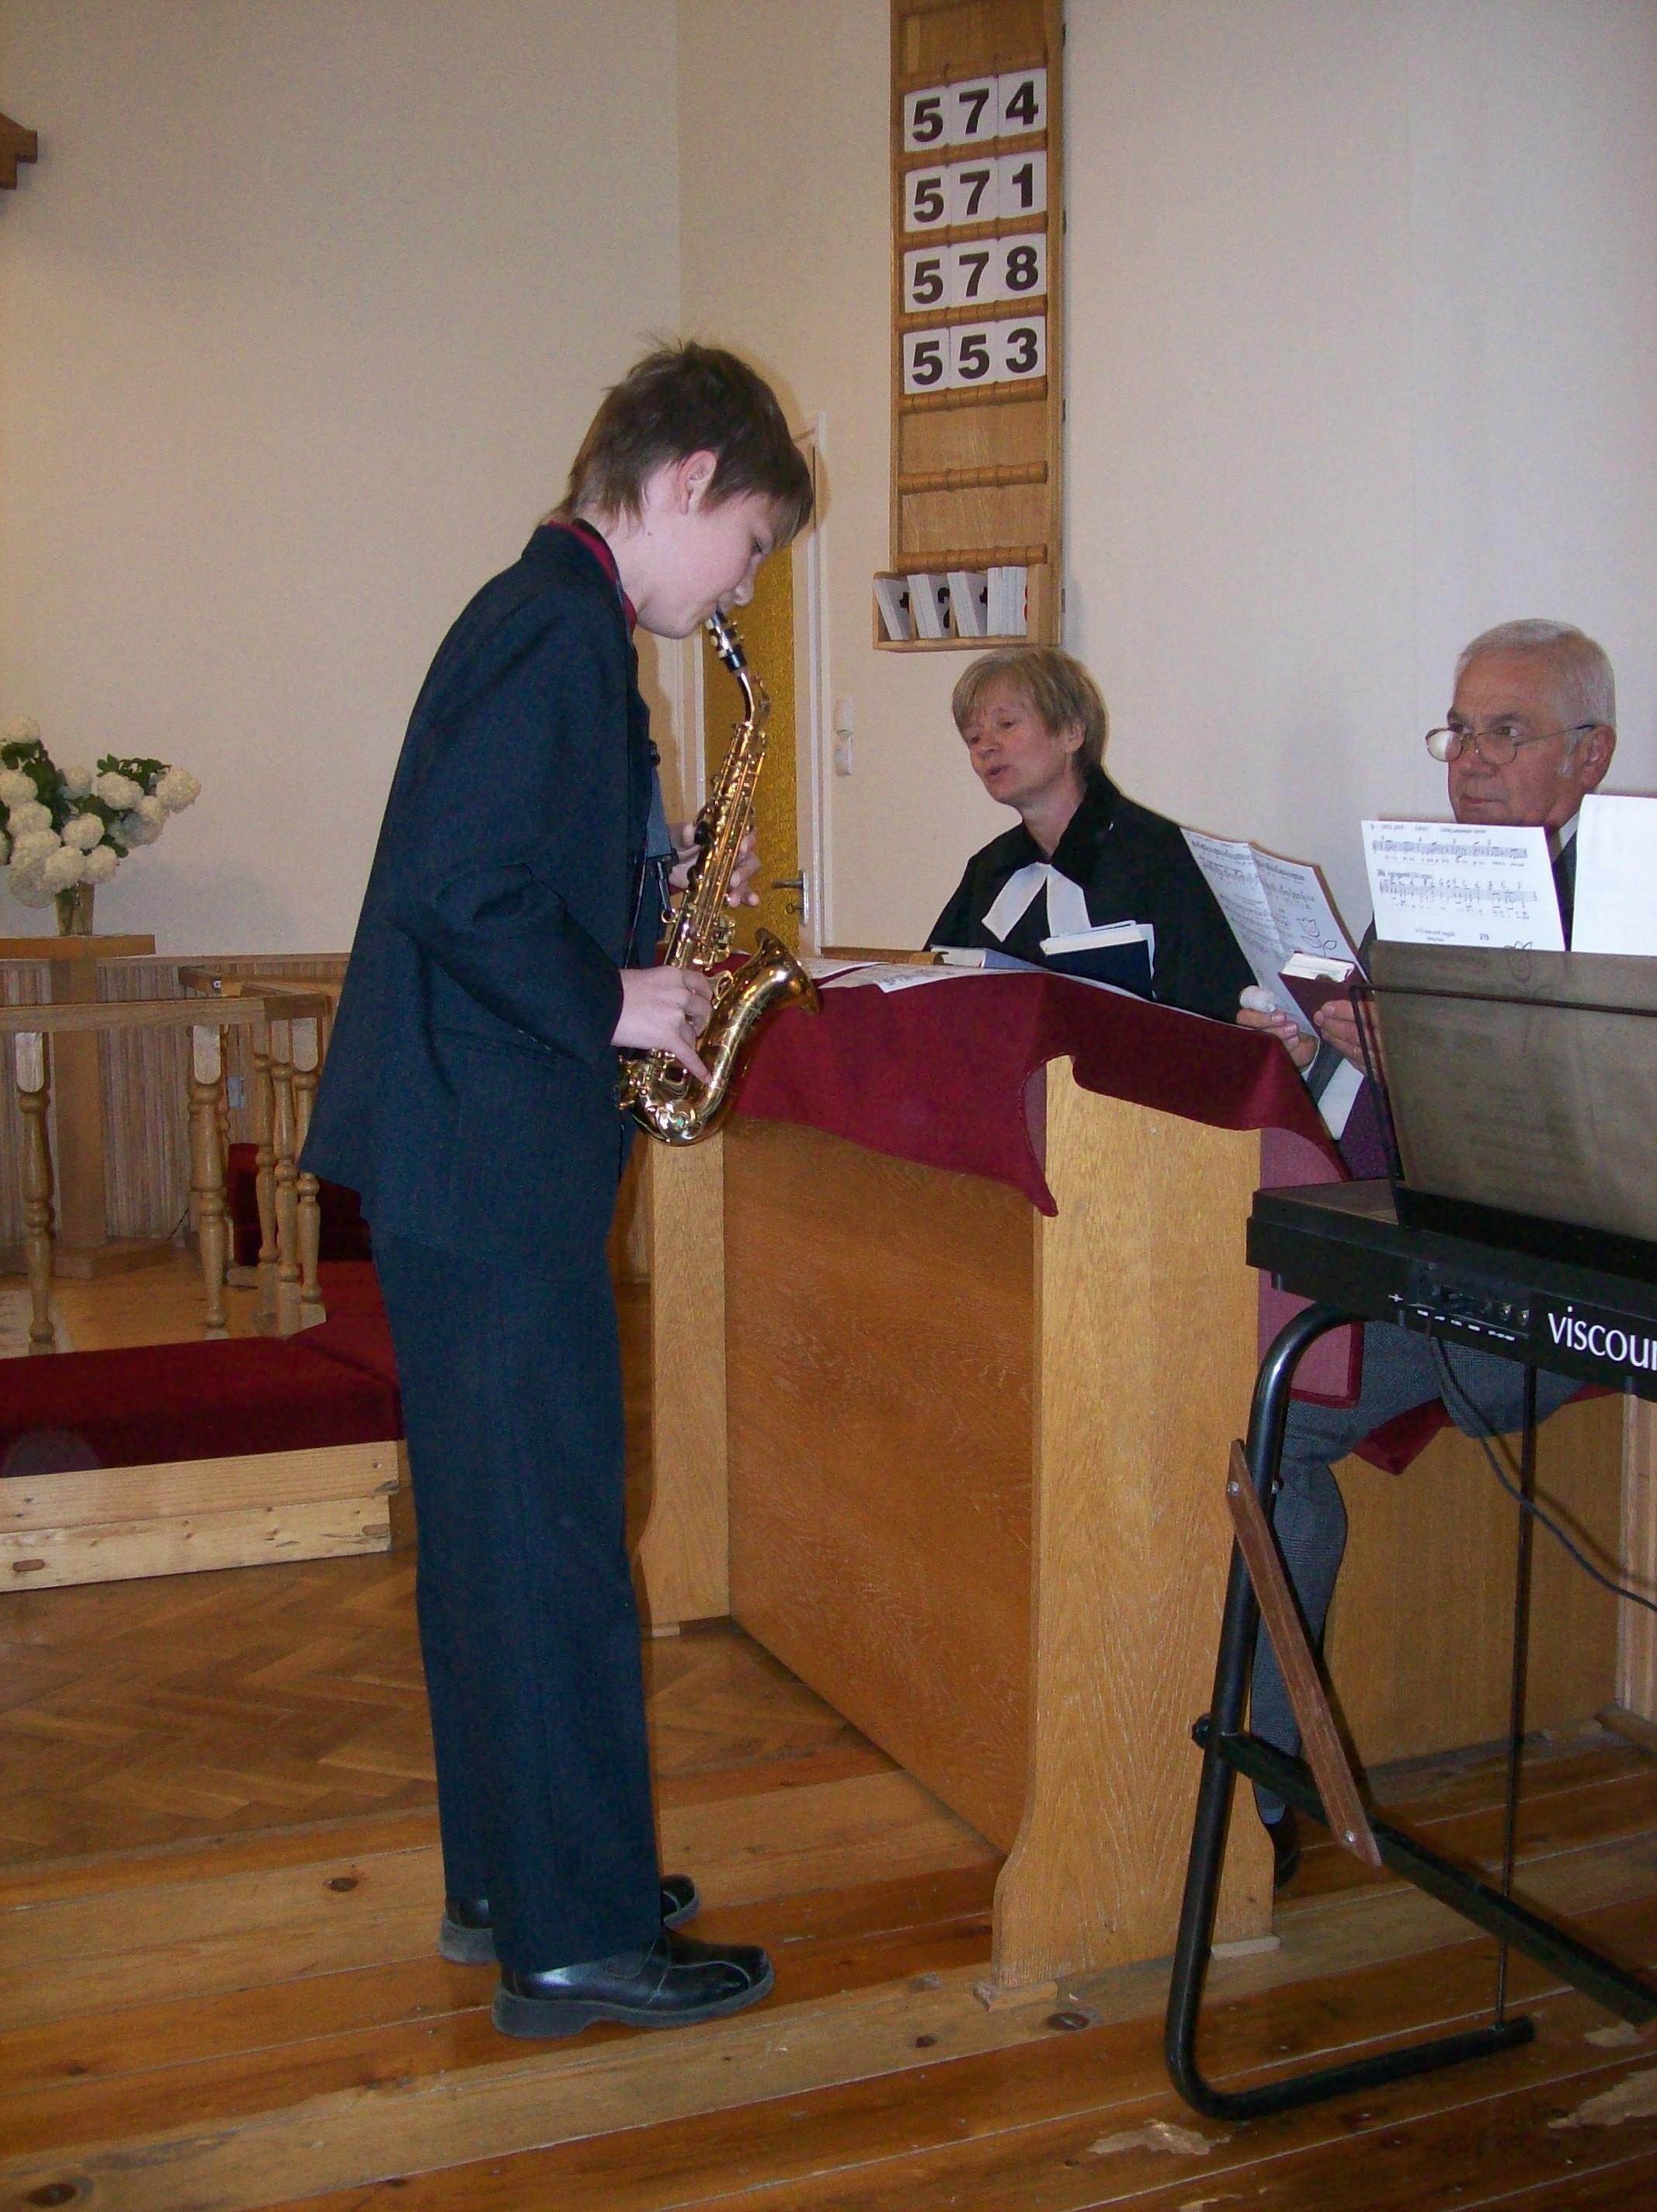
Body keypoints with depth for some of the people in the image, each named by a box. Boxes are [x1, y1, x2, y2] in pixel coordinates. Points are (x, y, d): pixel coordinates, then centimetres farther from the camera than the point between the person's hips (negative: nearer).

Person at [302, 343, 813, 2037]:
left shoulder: (542, 613, 17)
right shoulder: (565, 627, -15)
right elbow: (453, 887, -24)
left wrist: (656, 880, 10)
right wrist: (614, 998, -14)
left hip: (464, 1151, 11)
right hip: (494, 1155, -11)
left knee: (501, 1531, 16)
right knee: (553, 1545, -2)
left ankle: (508, 1878, 29)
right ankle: (575, 1936, 11)